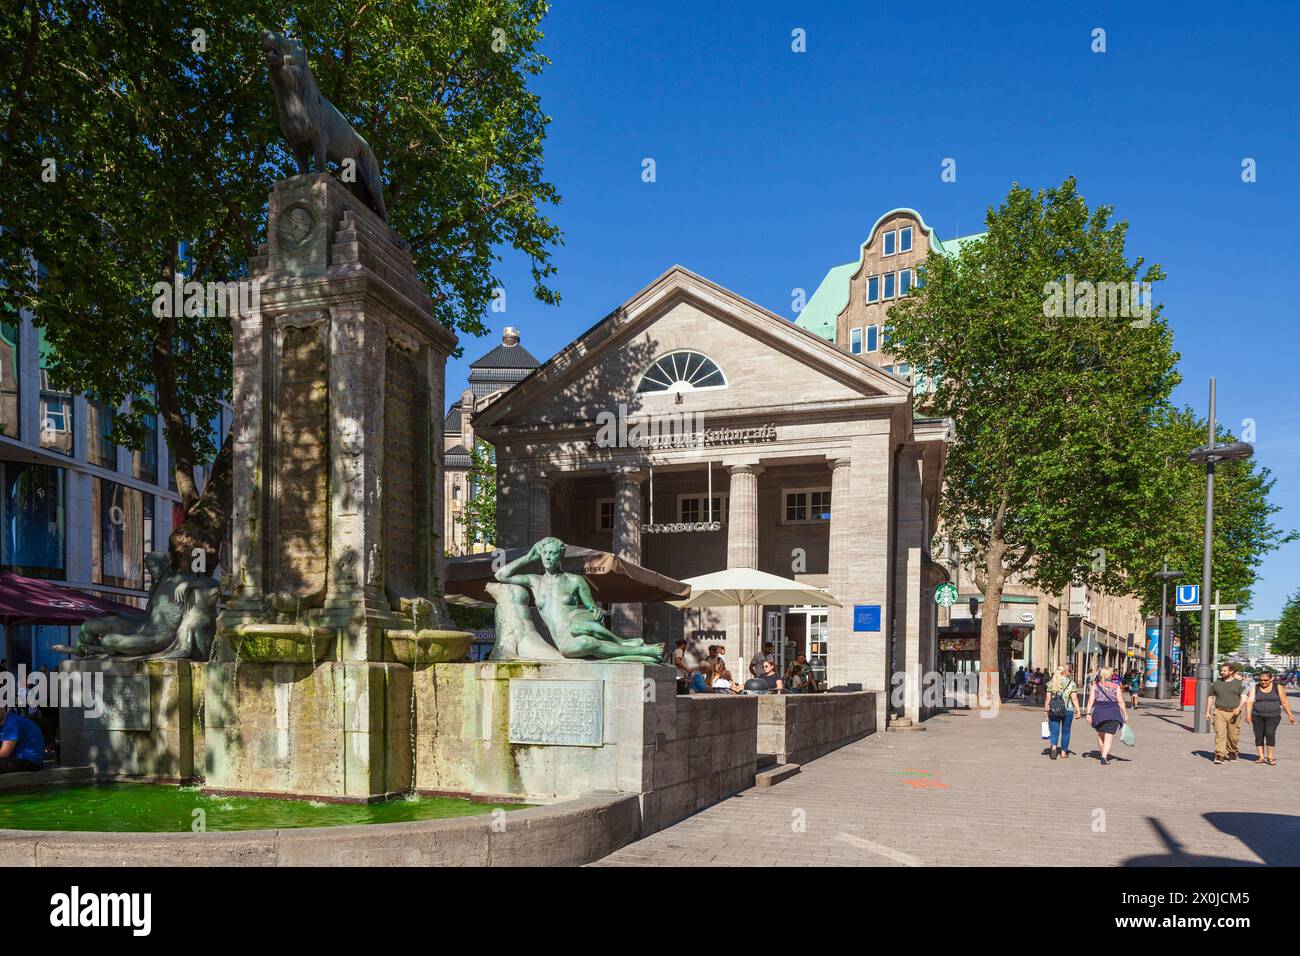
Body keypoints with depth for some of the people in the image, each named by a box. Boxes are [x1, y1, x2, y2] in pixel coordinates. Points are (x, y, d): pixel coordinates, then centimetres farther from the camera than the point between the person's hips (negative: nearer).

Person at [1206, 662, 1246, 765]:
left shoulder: (1239, 683, 5)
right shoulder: (1216, 684, 10)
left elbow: (1244, 698, 1)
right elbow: (1210, 698, 17)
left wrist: (1239, 708, -16)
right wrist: (1207, 712, 12)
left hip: (1234, 713, 0)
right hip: (1219, 712, 0)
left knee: (1233, 736, 6)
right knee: (1220, 734, -12)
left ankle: (1232, 753, 32)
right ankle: (1219, 756, -15)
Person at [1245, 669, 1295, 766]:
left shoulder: (1278, 688, 1)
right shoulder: (1255, 688, 3)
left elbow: (1284, 702, 3)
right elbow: (1249, 701, -4)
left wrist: (1290, 715, 0)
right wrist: (1248, 714, -14)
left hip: (1273, 716, -2)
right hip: (1257, 716, 2)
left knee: (1270, 733, -17)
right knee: (1259, 736, -1)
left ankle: (1270, 757, -6)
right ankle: (1261, 757, 8)